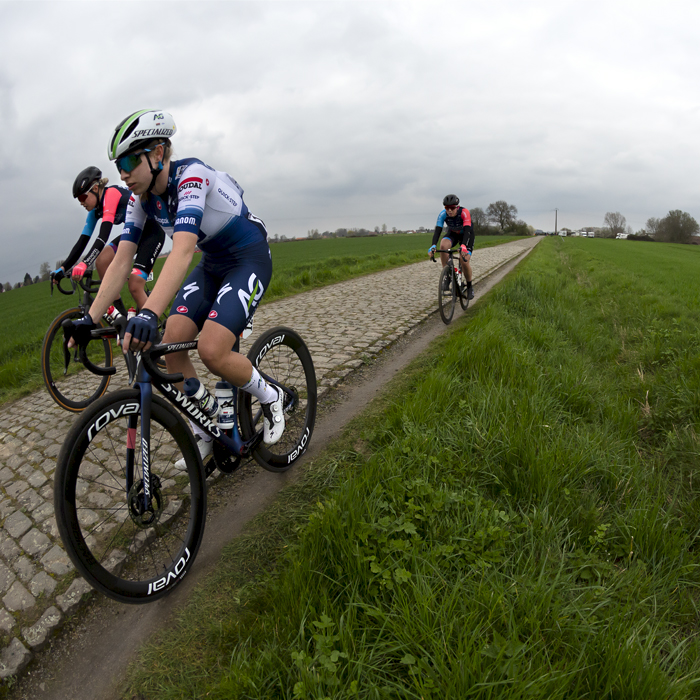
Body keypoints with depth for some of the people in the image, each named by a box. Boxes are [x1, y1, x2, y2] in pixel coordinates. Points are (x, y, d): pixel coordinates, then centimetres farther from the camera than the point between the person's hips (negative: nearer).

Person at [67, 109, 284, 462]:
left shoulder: (191, 176, -25)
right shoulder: (141, 198, -2)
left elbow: (182, 251, -41)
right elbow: (120, 261, -3)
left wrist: (149, 313, -52)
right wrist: (90, 319, -11)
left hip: (249, 258, -7)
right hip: (212, 264, 8)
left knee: (212, 351, -24)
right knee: (171, 345, -8)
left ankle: (270, 398, 5)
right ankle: (204, 434, 9)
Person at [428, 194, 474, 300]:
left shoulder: (464, 213, -33)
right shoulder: (443, 214, -24)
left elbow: (467, 231, -42)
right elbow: (437, 231, -30)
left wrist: (463, 246, -59)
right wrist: (433, 246, -47)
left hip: (466, 235, -2)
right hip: (453, 234, 3)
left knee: (465, 261, -21)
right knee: (443, 245, -33)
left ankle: (469, 287, 4)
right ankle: (447, 276, -21)